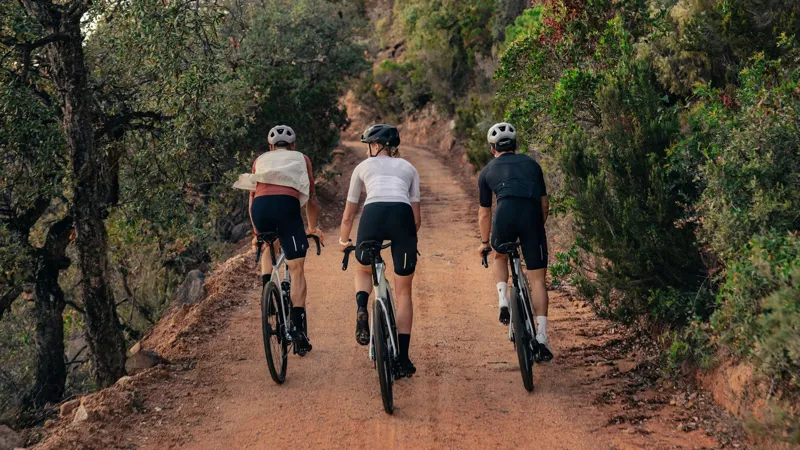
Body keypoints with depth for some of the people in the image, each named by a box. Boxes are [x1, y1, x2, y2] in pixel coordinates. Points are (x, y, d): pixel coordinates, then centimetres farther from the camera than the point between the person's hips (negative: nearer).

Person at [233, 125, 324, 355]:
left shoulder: (261, 159, 33)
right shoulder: (301, 159, 29)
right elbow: (311, 199, 28)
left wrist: (256, 232, 45)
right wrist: (313, 227, 45)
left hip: (260, 206, 2)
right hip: (287, 204, -2)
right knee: (297, 270, 2)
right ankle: (298, 327, -8)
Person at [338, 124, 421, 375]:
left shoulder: (363, 167, 28)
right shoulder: (408, 168, 31)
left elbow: (348, 216, 33)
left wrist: (344, 240, 51)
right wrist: (408, 239, 43)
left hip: (373, 215, -1)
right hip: (403, 217, 1)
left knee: (364, 270, 30)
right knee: (403, 292, 14)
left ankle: (361, 310, -1)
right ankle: (403, 358, 11)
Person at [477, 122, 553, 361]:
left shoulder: (488, 171, 24)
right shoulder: (531, 164, 27)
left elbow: (484, 214, 29)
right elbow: (545, 204, 28)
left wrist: (484, 242, 42)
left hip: (505, 212, 0)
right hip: (532, 214, 0)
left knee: (500, 256, 32)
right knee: (537, 279, 7)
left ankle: (503, 301, 11)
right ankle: (541, 338, 2)